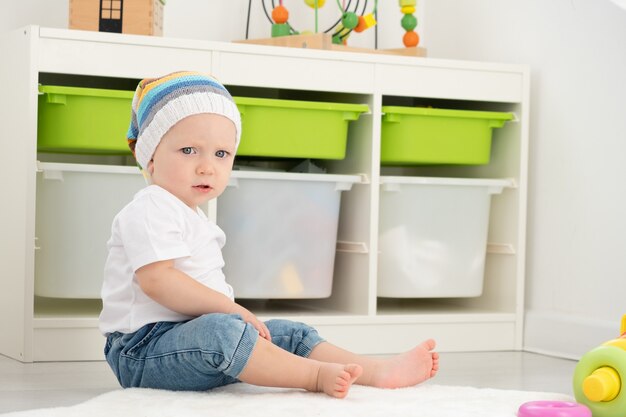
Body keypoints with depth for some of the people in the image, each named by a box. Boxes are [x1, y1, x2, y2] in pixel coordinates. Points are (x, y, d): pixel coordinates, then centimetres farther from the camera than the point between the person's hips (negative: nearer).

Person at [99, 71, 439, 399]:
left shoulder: (192, 218, 21)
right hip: (143, 349, -10)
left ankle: (378, 370, -10)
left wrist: (235, 314, 13)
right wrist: (231, 309, -21)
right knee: (217, 330, -37)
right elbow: (158, 281, -26)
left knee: (289, 334, 1)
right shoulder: (150, 210, -13)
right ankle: (318, 375, -37)